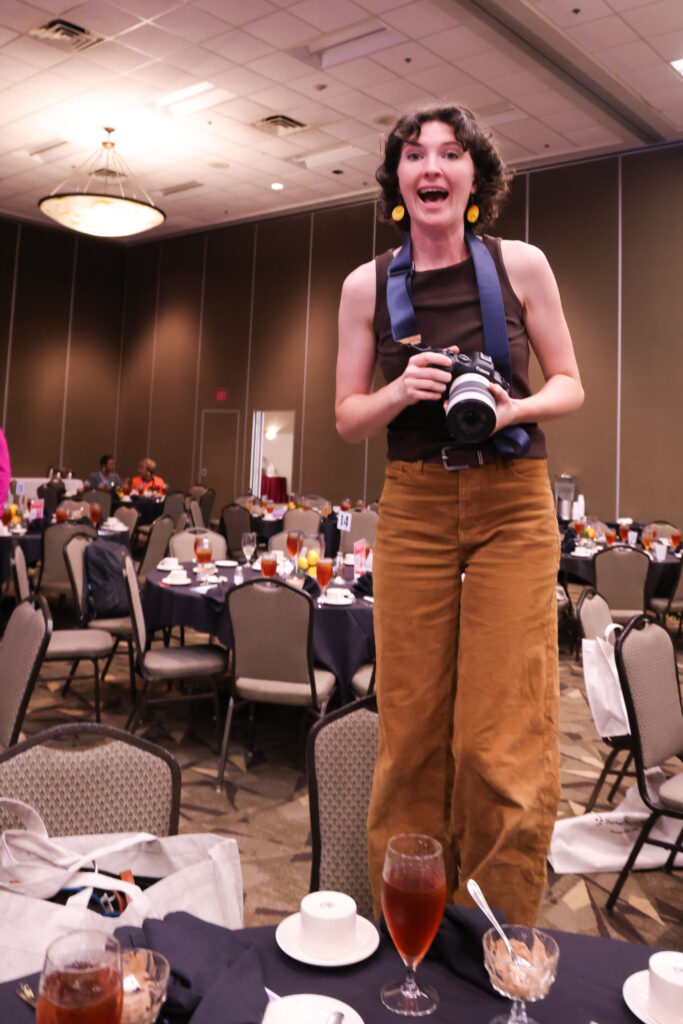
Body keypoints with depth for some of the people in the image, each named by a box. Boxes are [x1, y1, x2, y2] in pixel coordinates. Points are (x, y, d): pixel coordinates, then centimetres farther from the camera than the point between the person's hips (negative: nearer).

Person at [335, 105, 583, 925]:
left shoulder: (521, 265, 3)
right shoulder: (367, 285, 6)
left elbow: (570, 385, 8)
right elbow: (347, 417, 8)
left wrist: (516, 408, -13)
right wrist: (404, 388, -12)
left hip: (513, 507, -1)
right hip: (413, 509, 1)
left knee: (503, 740, -3)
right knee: (411, 729, 4)